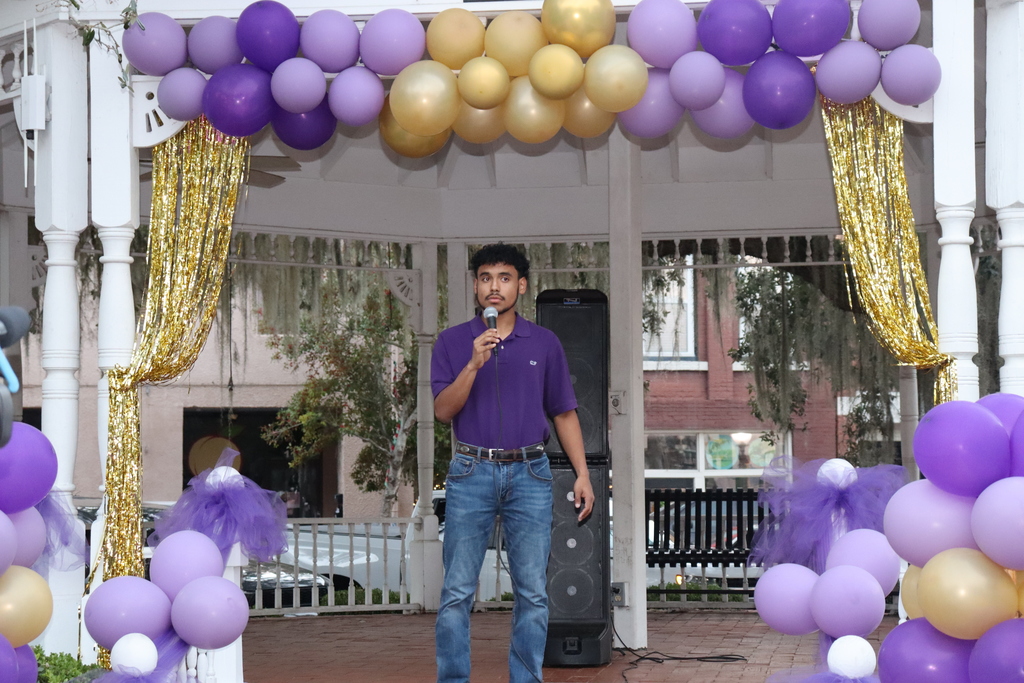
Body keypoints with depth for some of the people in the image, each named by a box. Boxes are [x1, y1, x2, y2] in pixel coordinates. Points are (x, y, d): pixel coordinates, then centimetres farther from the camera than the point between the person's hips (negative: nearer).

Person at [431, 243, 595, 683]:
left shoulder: (544, 343, 8)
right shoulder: (453, 342, 5)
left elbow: (564, 414, 11)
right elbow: (443, 410, -3)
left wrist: (582, 474, 3)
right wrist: (474, 364, -16)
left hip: (529, 473, 1)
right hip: (471, 472, -1)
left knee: (532, 592, 2)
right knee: (457, 592, -2)